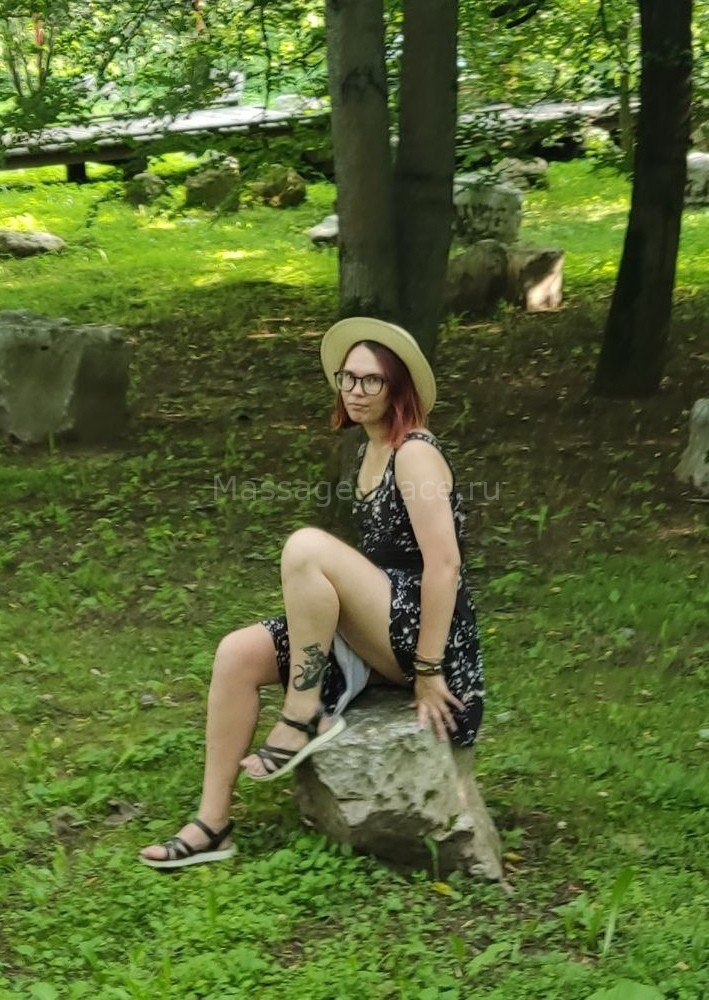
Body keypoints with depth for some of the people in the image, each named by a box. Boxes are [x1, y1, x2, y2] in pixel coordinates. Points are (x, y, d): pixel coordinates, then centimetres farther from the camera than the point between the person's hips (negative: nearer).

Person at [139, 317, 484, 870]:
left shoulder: (415, 452, -13)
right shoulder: (371, 450, 14)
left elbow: (444, 564, -20)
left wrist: (428, 671, -20)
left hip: (422, 633, -9)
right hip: (377, 634, 9)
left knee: (308, 546, -29)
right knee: (238, 653, -8)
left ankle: (304, 719, -18)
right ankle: (213, 823, -4)